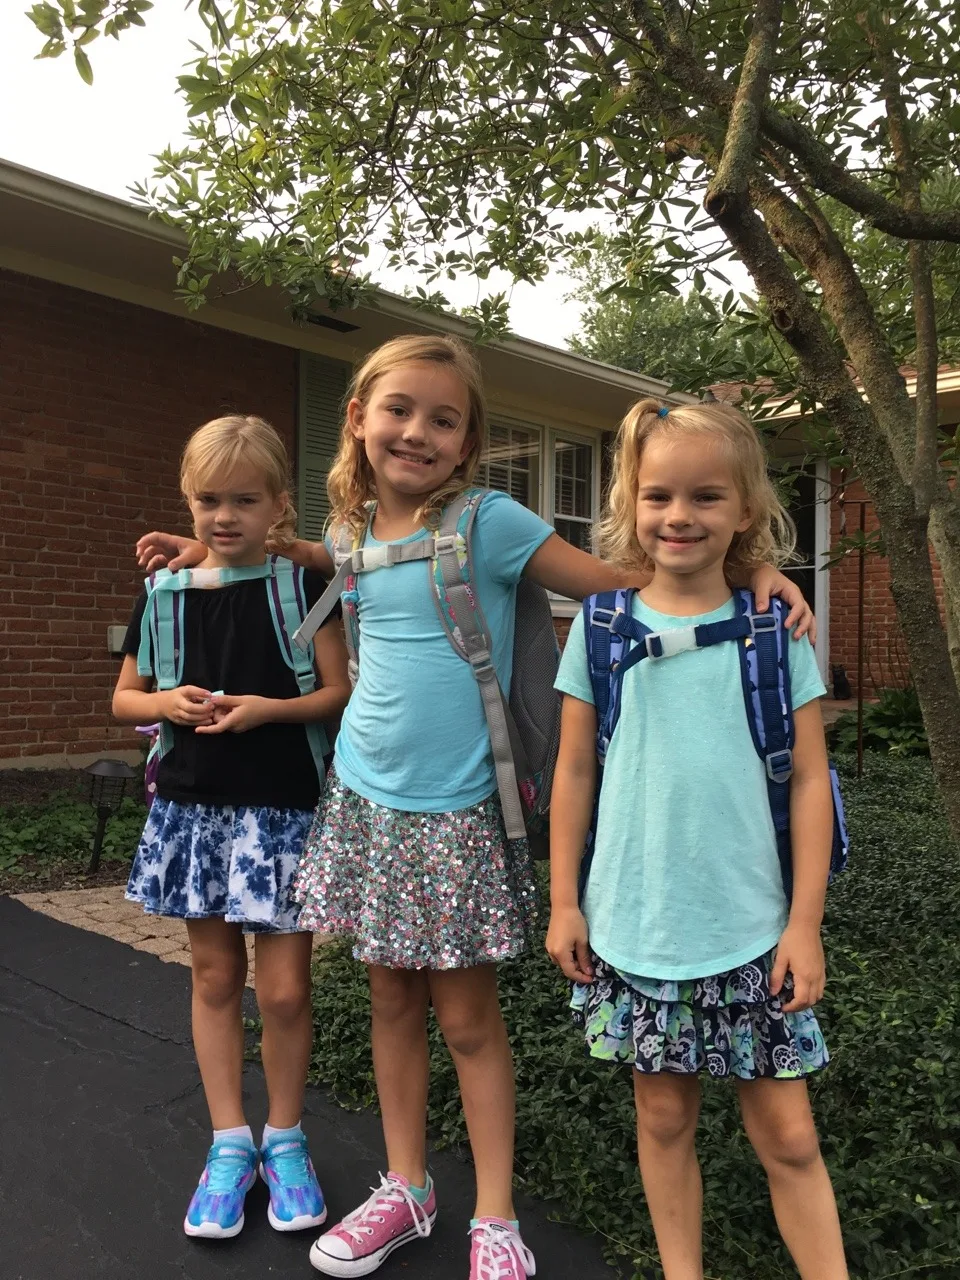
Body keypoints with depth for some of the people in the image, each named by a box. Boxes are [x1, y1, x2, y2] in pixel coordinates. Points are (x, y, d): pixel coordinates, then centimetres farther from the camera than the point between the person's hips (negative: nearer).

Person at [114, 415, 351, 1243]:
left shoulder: (301, 585, -4)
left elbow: (341, 693, -5)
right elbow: (124, 700, 12)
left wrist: (266, 708, -19)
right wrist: (167, 703, -8)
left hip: (281, 807, -3)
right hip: (192, 806, 3)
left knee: (285, 987, 2)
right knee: (216, 975, 14)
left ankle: (284, 1138, 26)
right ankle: (230, 1144, 29)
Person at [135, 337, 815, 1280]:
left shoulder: (489, 522, -11)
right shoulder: (359, 530, 5)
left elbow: (616, 583, -12)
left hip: (453, 812, -5)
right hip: (363, 796, 5)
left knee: (466, 1019, 6)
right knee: (392, 1002, 16)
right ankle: (407, 1190, 35)